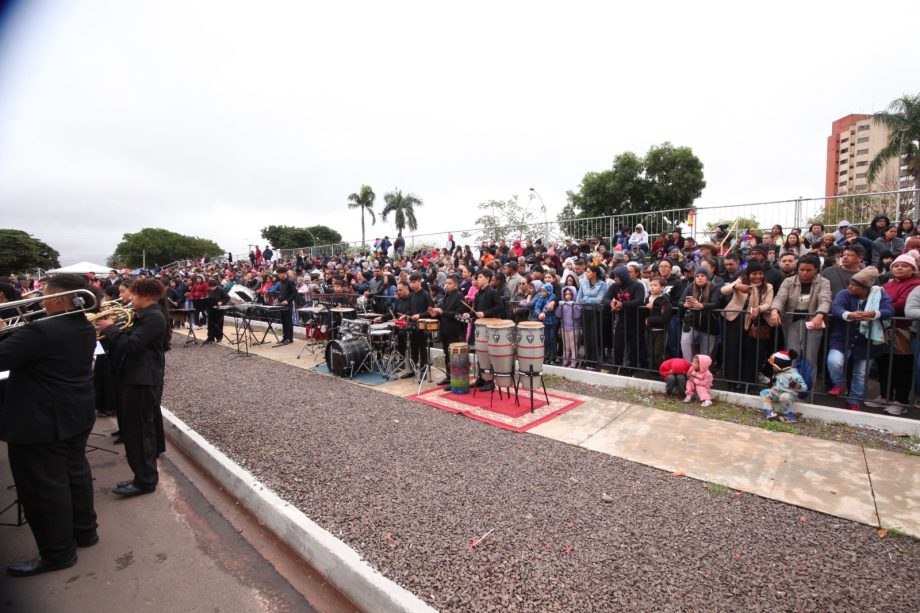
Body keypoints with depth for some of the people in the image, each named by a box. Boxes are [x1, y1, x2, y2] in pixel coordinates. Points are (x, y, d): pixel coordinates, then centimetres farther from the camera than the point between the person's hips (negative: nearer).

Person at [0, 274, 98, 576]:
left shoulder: (42, 331, -24)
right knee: (75, 472, 21)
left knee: (43, 487, 5)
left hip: (42, 422, -9)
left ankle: (58, 552, 18)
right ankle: (84, 530, 36)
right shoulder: (85, 327, 4)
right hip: (77, 415, 9)